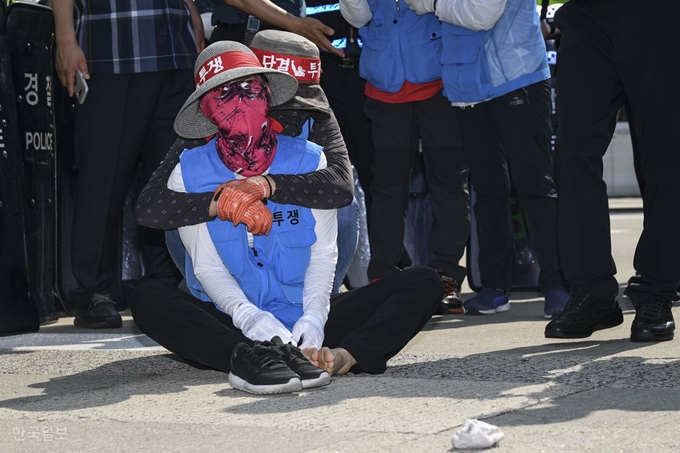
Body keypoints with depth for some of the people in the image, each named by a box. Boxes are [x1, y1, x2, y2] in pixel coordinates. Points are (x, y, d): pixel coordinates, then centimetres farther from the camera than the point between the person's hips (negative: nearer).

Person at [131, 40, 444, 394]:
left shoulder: (309, 161, 6)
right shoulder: (188, 175, 2)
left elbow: (324, 252, 1)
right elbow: (207, 265, -4)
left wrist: (313, 316, -19)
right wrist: (250, 318, -24)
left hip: (303, 323, 2)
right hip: (231, 324, -2)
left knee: (424, 284, -17)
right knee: (148, 299, -32)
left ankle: (345, 356, -43)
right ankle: (246, 359, -52)